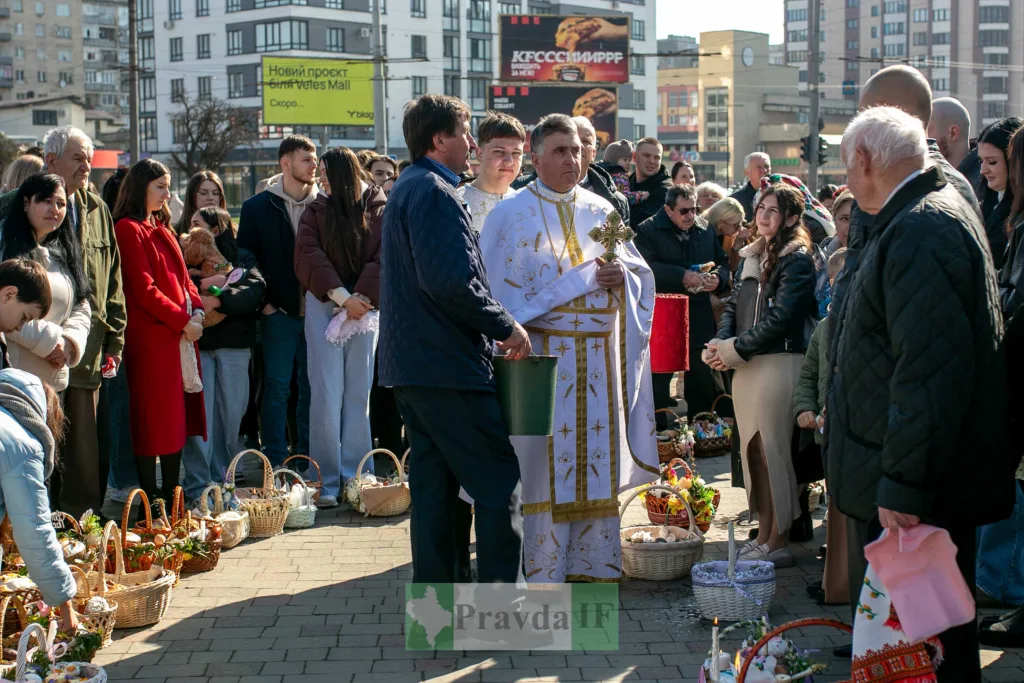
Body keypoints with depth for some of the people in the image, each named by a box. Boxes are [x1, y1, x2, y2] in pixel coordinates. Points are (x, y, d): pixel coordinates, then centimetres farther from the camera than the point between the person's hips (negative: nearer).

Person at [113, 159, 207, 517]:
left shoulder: (162, 229, 19)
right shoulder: (129, 230, -8)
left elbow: (182, 276, 18)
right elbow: (144, 288, -15)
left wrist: (197, 309, 0)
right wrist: (182, 320, -16)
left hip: (182, 334, 8)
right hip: (151, 336, -8)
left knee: (178, 417, 10)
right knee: (152, 420, -5)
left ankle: (172, 497, 16)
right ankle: (150, 500, 0)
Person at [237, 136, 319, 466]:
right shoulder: (258, 207, 3)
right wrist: (263, 301, -4)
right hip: (279, 313, -2)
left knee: (312, 388, 7)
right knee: (277, 388, 0)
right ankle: (275, 464, 5)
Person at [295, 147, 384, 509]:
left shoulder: (379, 211, 4)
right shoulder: (316, 212, 8)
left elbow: (384, 259, -5)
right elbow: (308, 257, -4)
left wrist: (361, 297, -17)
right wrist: (342, 297, -14)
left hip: (366, 308, 0)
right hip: (324, 306, 0)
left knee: (358, 394, 4)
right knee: (327, 394, -3)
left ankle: (356, 478, 10)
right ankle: (327, 482, -1)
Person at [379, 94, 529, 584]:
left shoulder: (406, 189, 19)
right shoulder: (435, 193, -13)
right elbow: (453, 281, -24)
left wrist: (492, 328, 19)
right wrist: (506, 327, -12)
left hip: (409, 362, 10)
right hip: (447, 363, -10)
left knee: (433, 484, 13)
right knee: (498, 480, -5)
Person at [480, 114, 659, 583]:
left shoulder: (601, 211, 13)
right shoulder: (510, 216, 1)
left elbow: (641, 272, 15)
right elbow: (497, 292, -4)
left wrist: (620, 275, -7)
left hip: (600, 360, 4)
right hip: (542, 356, -4)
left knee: (597, 456, 6)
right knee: (544, 464, -4)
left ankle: (594, 560, 16)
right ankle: (542, 571, 4)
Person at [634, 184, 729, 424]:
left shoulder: (706, 230, 11)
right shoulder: (648, 231, -4)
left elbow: (723, 262, 16)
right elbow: (646, 268, -18)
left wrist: (718, 279, -7)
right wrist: (683, 277, -23)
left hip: (700, 321, 4)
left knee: (703, 384, 9)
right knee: (658, 383, -1)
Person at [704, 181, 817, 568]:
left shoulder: (798, 260, -8)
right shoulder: (752, 256, 16)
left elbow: (781, 317, -16)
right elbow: (735, 306, 14)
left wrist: (736, 349, -14)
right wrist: (720, 345, -4)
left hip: (778, 365, -8)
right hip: (745, 367, 8)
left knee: (773, 450, -4)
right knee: (752, 451, 10)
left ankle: (778, 543, 3)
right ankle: (763, 536, 19)